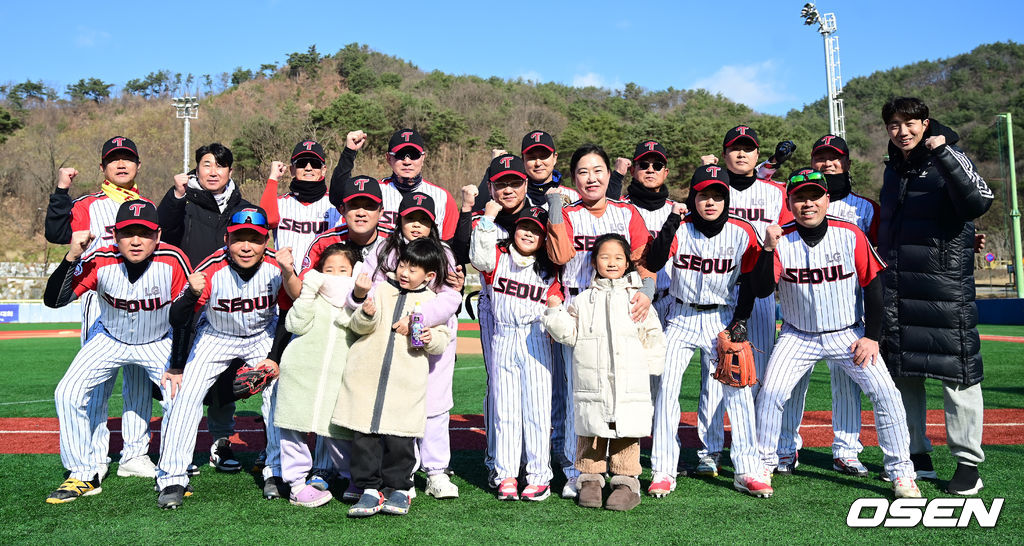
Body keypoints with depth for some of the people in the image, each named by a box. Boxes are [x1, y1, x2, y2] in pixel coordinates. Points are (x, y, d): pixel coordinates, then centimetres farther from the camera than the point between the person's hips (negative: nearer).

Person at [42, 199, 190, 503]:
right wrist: (72, 257, -40)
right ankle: (84, 475, 9)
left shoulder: (173, 261, -27)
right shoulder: (100, 262, -24)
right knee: (68, 394, -10)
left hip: (160, 342, -1)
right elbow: (53, 301, -27)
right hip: (110, 340, 2)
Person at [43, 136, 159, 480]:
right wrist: (62, 191, -16)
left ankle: (135, 455, 14)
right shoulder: (88, 206, 5)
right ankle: (94, 458, 5)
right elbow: (57, 233, -10)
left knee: (140, 378, 6)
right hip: (101, 300, -4)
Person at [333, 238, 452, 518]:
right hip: (366, 377, 2)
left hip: (406, 382, -1)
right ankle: (370, 489, 12)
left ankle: (399, 488, 16)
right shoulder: (381, 289, 10)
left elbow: (443, 339, 9)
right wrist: (366, 315, -18)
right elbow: (357, 326, 4)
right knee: (364, 435, 2)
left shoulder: (431, 301, 9)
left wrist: (432, 339, -12)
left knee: (400, 438, 0)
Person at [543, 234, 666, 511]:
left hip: (630, 384, 0)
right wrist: (555, 312, -6)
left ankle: (626, 482, 15)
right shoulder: (583, 300, 9)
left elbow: (653, 338, 9)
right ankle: (590, 479, 20)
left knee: (627, 436, 4)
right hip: (592, 384, 1)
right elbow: (570, 334, 5)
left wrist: (650, 368, 1)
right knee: (590, 436, 7)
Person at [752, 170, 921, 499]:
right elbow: (761, 288, -18)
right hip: (798, 336, 0)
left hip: (849, 334, 0)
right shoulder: (781, 241, -9)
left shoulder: (850, 236, -9)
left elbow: (874, 285, -2)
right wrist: (768, 248, -32)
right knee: (770, 393, -12)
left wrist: (872, 337, -6)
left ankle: (901, 472, 7)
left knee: (886, 393, -9)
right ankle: (764, 464, 9)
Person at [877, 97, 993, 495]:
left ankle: (968, 462, 8)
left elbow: (979, 201, -23)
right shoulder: (893, 169, 15)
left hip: (945, 288, -6)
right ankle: (917, 456, 22)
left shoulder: (949, 158, -4)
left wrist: (942, 153, -27)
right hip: (896, 291, 6)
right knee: (901, 371, 9)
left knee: (957, 372, -2)